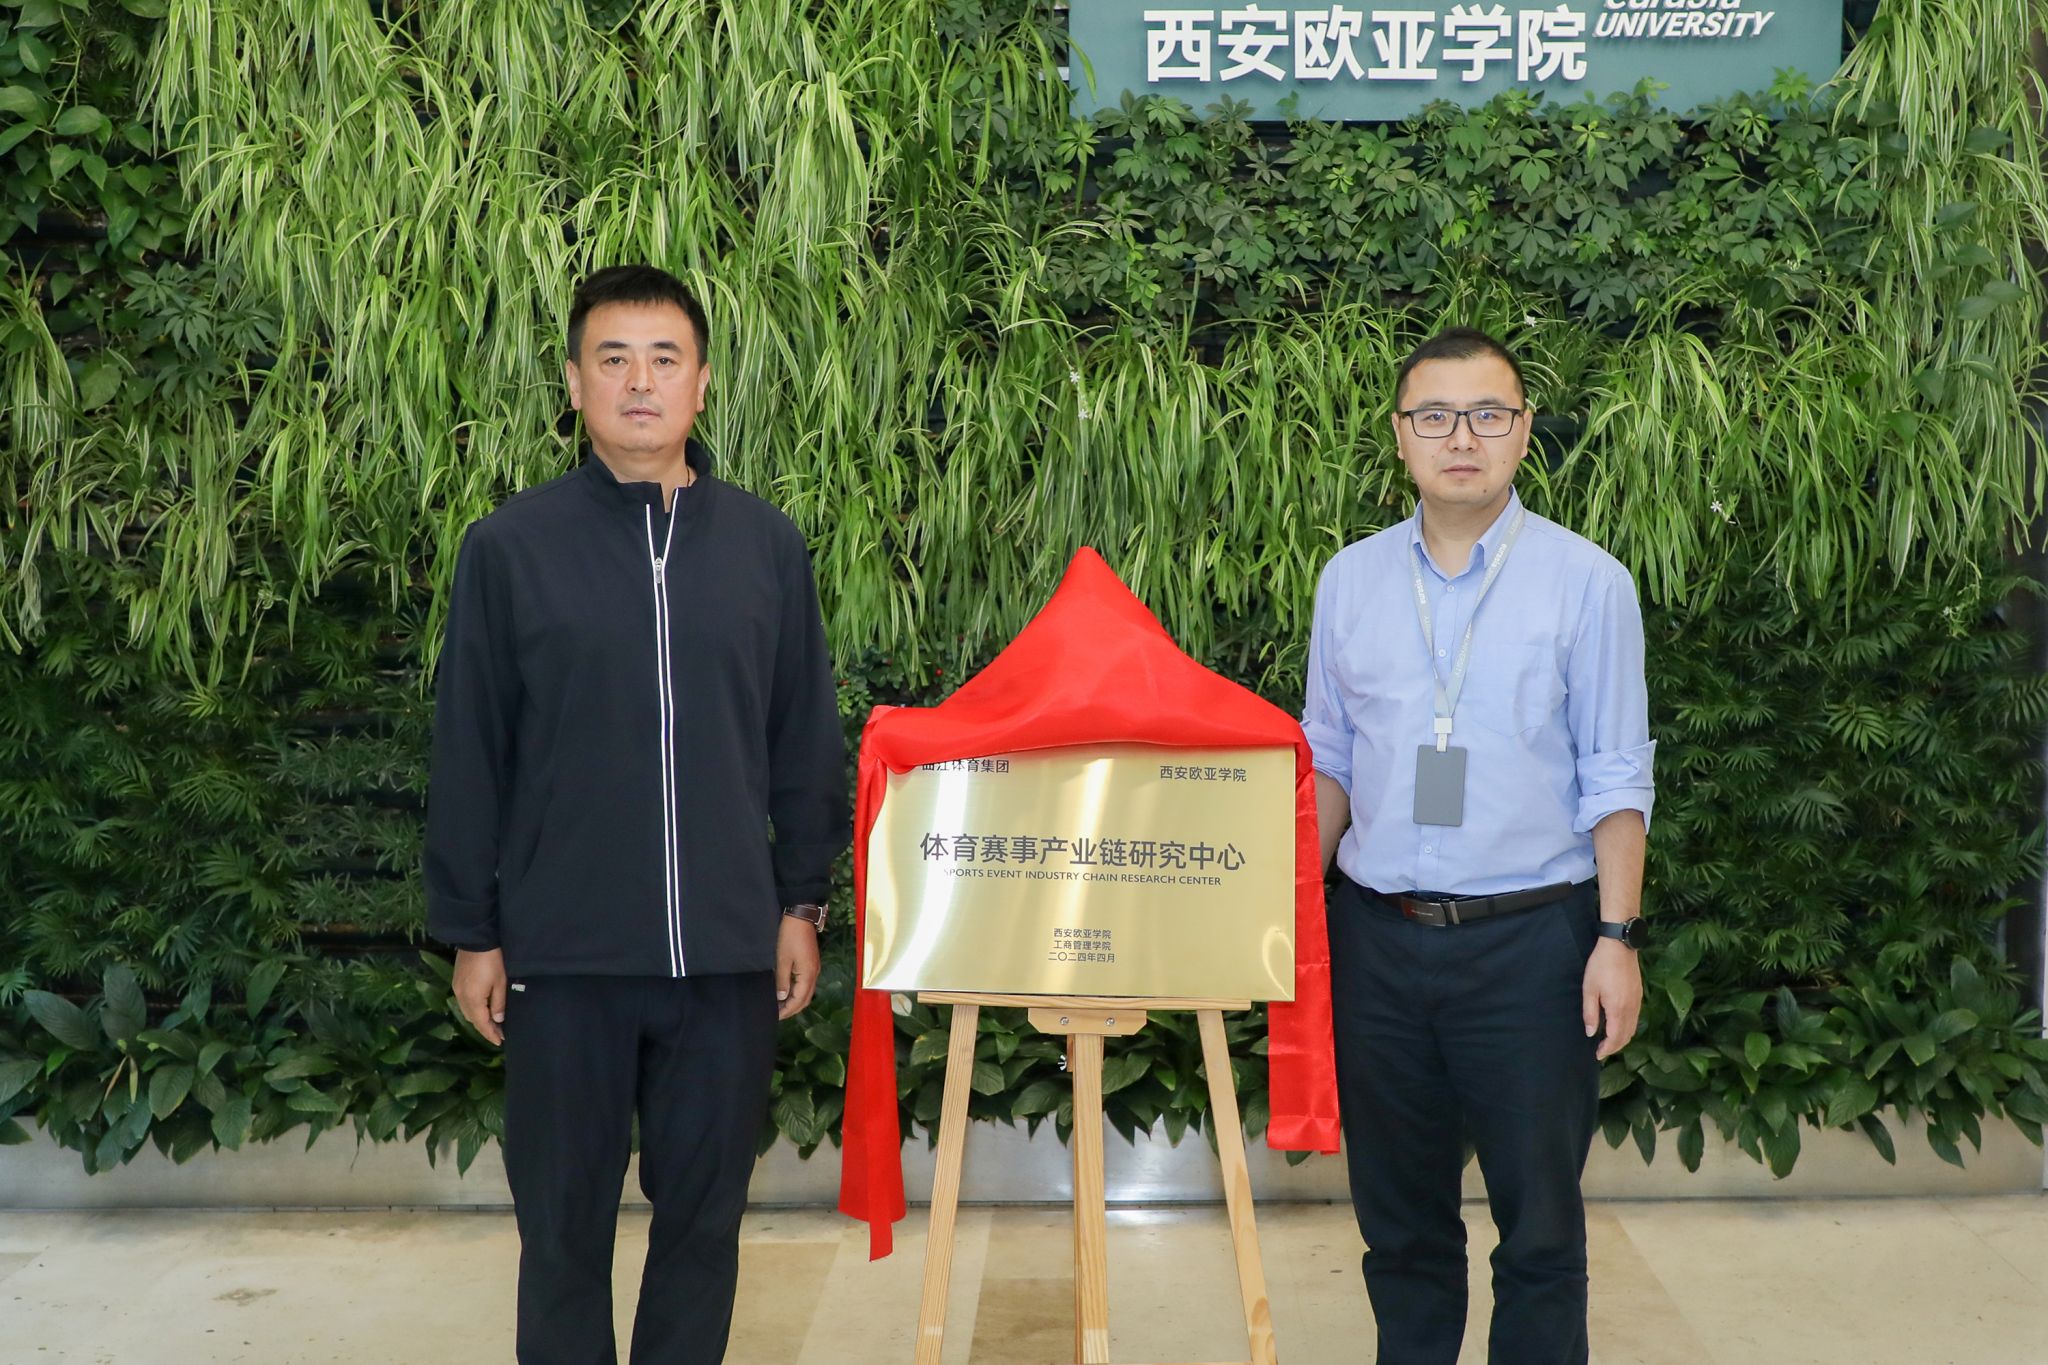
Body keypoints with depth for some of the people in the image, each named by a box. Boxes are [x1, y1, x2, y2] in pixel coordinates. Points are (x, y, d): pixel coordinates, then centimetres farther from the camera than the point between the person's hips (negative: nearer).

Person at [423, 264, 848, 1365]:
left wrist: (801, 906, 6)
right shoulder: (509, 547, -2)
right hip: (564, 952, -1)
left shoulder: (767, 547, 3)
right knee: (564, 1221, 10)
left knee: (704, 1212, 12)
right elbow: (466, 756, 1)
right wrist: (469, 934, 0)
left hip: (729, 948, 2)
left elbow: (806, 745, 8)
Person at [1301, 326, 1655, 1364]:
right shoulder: (1350, 580, 6)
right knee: (1397, 1211, 14)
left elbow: (1616, 779, -3)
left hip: (1530, 938, -3)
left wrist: (1617, 938, -9)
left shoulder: (1587, 583, -3)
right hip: (1376, 938, 3)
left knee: (1539, 1217, 6)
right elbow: (1328, 758, 10)